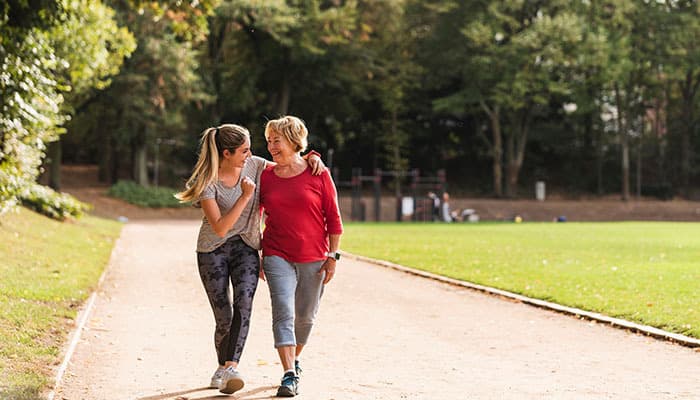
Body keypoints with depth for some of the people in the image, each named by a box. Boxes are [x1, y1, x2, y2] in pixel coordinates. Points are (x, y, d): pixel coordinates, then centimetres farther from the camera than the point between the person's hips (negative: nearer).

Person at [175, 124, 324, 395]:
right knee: (224, 318, -3)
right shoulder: (208, 182, -15)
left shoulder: (253, 165, -3)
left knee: (243, 303, -23)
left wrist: (312, 157, -9)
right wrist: (245, 196, -26)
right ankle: (223, 366, 23)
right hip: (213, 250, -2)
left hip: (246, 247, 2)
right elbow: (220, 228, -22)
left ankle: (230, 368, -31)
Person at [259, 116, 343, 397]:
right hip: (277, 256, 0)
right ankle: (289, 375, -18)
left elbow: (333, 218, 0)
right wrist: (257, 256, 9)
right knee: (283, 313, -14)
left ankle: (295, 360, 36)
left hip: (313, 258, 0)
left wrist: (332, 256, -4)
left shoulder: (318, 175, -4)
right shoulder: (266, 177, 3)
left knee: (305, 316, 11)